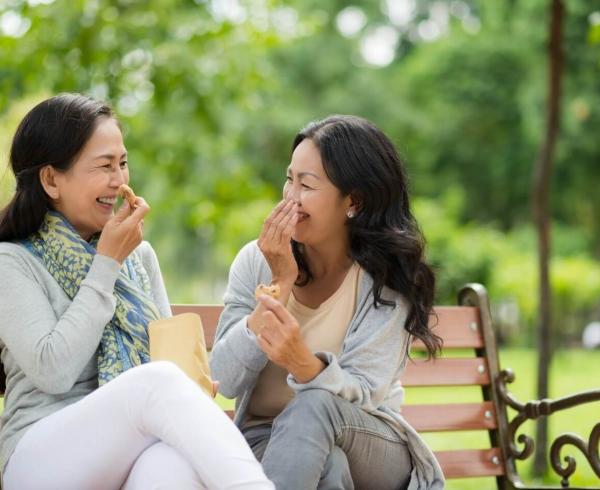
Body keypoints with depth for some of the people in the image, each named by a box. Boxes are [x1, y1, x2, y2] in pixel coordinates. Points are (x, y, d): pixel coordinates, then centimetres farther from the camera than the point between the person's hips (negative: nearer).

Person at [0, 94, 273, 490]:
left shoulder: (139, 254, 19)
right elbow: (53, 371, -12)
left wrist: (191, 391, -8)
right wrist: (107, 263, -7)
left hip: (137, 448, 4)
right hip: (43, 457, -4)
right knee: (159, 381, -35)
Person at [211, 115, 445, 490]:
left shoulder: (387, 281, -9)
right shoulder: (256, 261, -3)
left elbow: (361, 394, -18)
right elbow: (226, 382, -11)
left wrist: (302, 363, -40)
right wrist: (280, 285, -19)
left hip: (369, 447, 1)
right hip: (267, 439, 0)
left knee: (314, 405, -34)